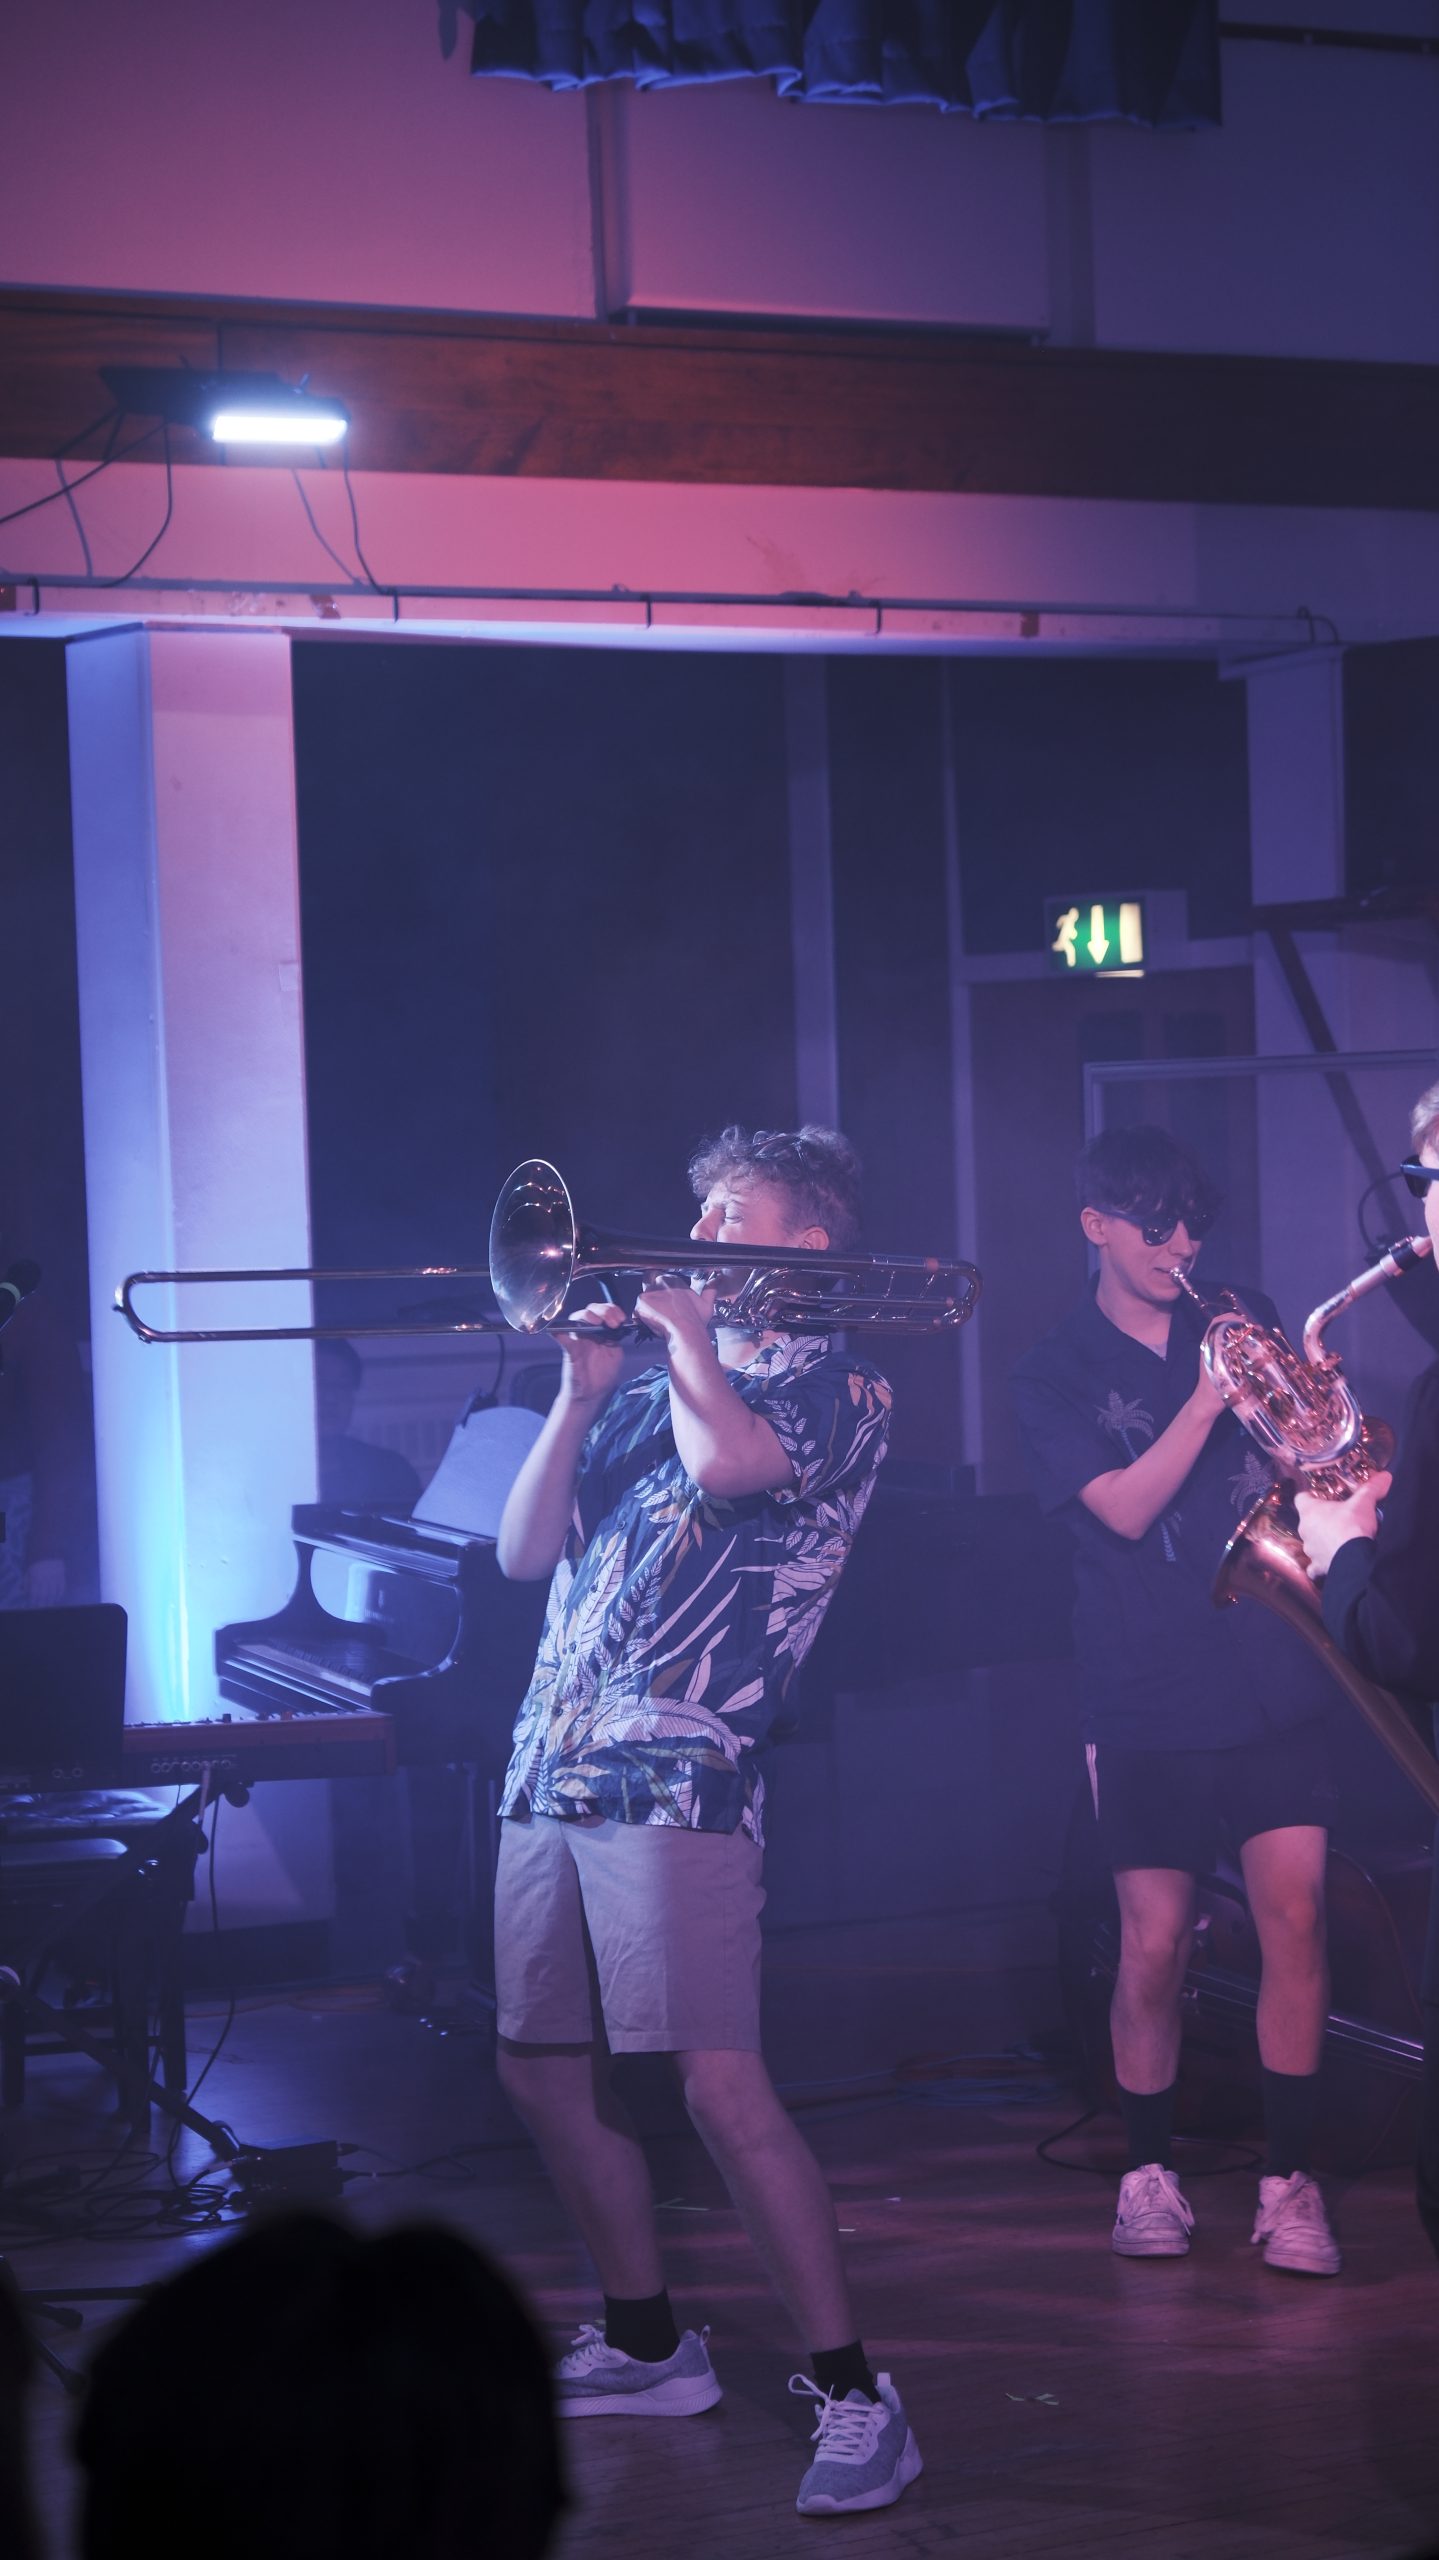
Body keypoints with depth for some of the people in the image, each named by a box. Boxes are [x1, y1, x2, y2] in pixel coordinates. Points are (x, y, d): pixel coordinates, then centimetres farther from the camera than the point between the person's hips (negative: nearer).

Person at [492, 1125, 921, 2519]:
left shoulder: (839, 1387, 1)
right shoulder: (653, 1390, 20)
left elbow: (725, 1460, -20)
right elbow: (526, 1552, 14)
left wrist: (687, 1330, -2)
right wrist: (582, 1391, 4)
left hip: (680, 1775, -8)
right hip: (552, 1767, 8)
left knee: (721, 2088, -16)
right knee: (544, 2070, 13)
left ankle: (852, 2392, -12)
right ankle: (644, 2343, 29)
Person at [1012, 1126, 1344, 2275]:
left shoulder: (1245, 1319, 10)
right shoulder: (1057, 1377, 2)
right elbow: (1126, 1506, -11)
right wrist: (1208, 1397, -21)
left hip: (1277, 1678, 2)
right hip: (1150, 1695, -2)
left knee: (1297, 1919, -8)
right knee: (1155, 1945, -1)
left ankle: (1291, 2180, 0)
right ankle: (1149, 2172, 18)